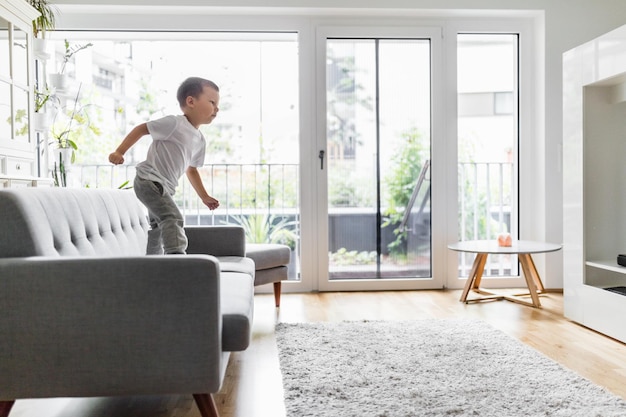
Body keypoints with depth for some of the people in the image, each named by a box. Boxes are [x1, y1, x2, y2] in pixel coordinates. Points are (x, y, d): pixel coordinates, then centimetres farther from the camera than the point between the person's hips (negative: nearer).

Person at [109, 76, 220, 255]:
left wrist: (204, 197, 25)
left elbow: (192, 169, 22)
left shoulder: (200, 140, 11)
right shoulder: (175, 123, -14)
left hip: (164, 186, 10)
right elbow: (142, 128, -9)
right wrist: (119, 152, -14)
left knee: (159, 228, 21)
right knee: (173, 218, -25)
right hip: (149, 180, -10)